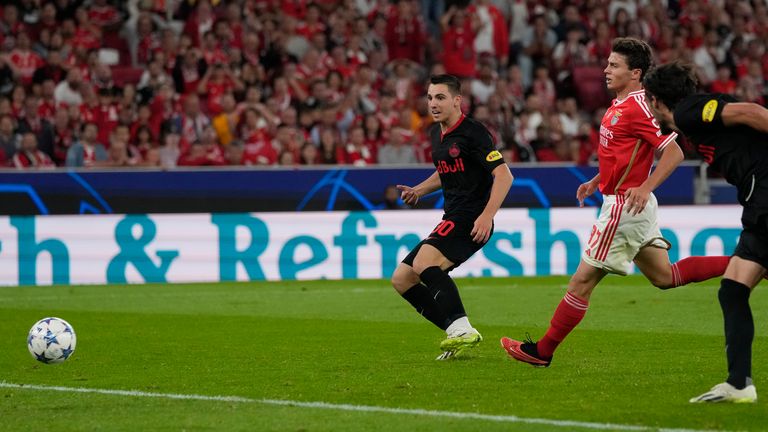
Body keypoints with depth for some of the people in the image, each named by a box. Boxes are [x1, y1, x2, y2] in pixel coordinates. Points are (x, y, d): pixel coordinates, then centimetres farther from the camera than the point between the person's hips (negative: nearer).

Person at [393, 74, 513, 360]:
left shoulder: (472, 133, -12)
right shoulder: (436, 134, 15)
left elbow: (504, 175, -18)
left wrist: (487, 215, -28)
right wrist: (419, 191, 17)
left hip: (471, 220, -10)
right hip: (452, 219, 10)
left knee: (424, 262, -30)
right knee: (401, 279, 5)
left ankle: (462, 329, -29)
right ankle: (458, 336, 3)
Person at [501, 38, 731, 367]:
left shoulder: (637, 107, -18)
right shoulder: (618, 106, 12)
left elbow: (674, 152, -21)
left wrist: (645, 188, -27)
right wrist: (596, 182, 18)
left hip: (625, 205, -11)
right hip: (630, 206, 11)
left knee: (584, 279, -3)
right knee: (664, 277, 16)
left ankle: (543, 351, 3)